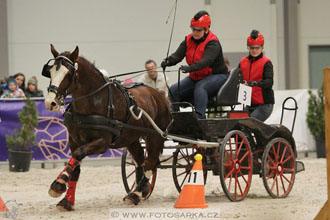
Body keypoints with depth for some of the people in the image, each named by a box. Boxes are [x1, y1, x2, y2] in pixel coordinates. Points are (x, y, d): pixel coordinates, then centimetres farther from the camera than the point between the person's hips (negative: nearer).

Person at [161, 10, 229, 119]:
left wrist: (190, 68, -52)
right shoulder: (188, 40, 2)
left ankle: (199, 117, -46)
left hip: (217, 75, -7)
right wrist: (168, 61, -33)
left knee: (200, 86, -38)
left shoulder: (213, 43, -18)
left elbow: (206, 61, -34)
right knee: (174, 90, -10)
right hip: (196, 77, 7)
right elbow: (178, 54, -9)